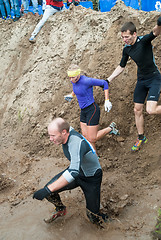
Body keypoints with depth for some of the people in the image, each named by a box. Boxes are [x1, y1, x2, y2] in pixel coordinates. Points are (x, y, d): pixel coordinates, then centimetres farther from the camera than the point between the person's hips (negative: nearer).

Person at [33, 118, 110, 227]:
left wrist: (48, 190, -53)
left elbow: (73, 173, -51)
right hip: (75, 170, 7)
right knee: (49, 190, -8)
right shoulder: (68, 130, -15)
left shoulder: (77, 143, -40)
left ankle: (104, 219, 31)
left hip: (91, 178, -7)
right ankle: (60, 209, 22)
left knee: (93, 217, -4)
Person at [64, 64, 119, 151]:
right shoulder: (74, 80, 0)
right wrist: (72, 95, 27)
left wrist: (107, 101, -16)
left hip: (92, 110, -8)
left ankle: (110, 128, 15)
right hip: (83, 111, 8)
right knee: (86, 137, 9)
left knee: (92, 139, -5)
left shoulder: (86, 80, -24)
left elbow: (104, 83, -15)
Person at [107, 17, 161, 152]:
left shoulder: (144, 41, -18)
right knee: (137, 110, 11)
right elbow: (121, 67, 15)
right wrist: (108, 80, 12)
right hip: (141, 80, 7)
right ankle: (141, 138, 30)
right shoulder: (127, 49, 1)